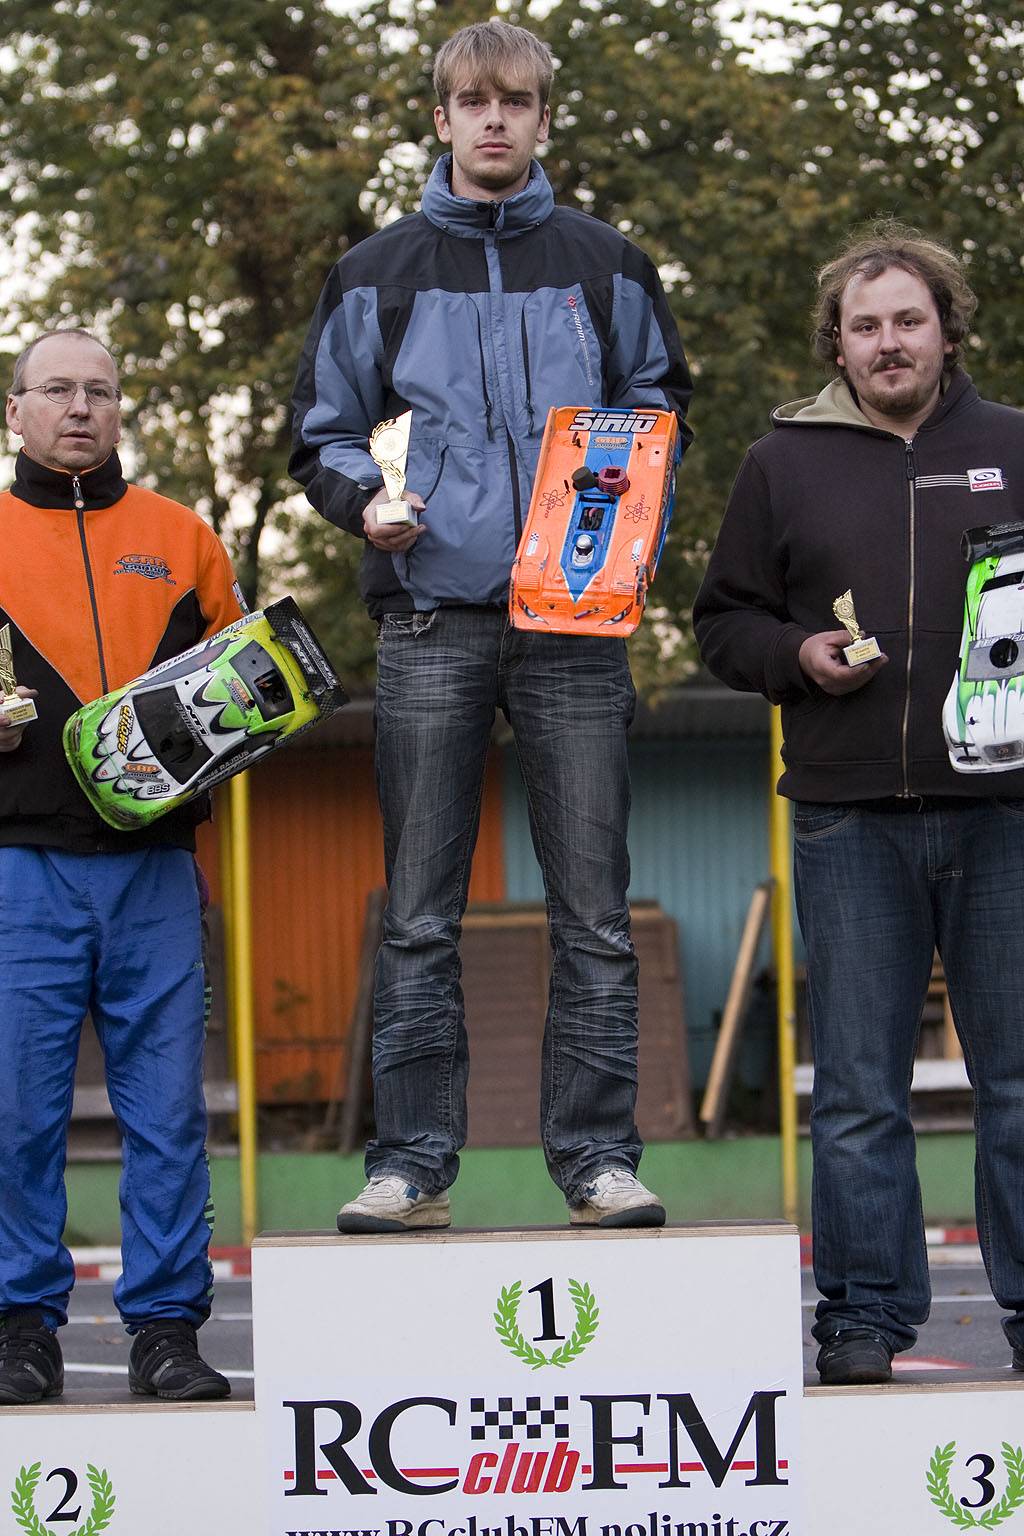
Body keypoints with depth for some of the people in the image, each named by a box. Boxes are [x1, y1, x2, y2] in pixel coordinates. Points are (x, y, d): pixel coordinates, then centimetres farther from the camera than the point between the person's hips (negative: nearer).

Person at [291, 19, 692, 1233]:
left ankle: (596, 1155, 4)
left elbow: (662, 407, 20)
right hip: (432, 620, 0)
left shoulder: (604, 268, 12)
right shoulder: (378, 275, 11)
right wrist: (365, 503, -5)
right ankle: (411, 1162, 4)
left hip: (575, 623, 0)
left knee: (593, 914, -1)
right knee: (418, 917, 0)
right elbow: (322, 434, 15)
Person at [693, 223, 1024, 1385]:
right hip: (851, 819, 0)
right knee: (858, 1089, 3)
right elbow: (723, 621, 14)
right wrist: (797, 655, -4)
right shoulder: (786, 463, 10)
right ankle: (864, 1314, 9)